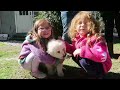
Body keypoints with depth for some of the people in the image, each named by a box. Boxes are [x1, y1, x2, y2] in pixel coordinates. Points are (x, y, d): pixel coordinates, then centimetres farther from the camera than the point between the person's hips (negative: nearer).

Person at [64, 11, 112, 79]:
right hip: (91, 62, 8)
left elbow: (102, 56, -42)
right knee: (75, 56, 6)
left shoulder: (96, 38, -26)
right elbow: (74, 50, 16)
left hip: (101, 66, -8)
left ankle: (97, 75, -4)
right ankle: (90, 72, 9)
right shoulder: (77, 37, -1)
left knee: (84, 61, -29)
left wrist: (82, 51, -40)